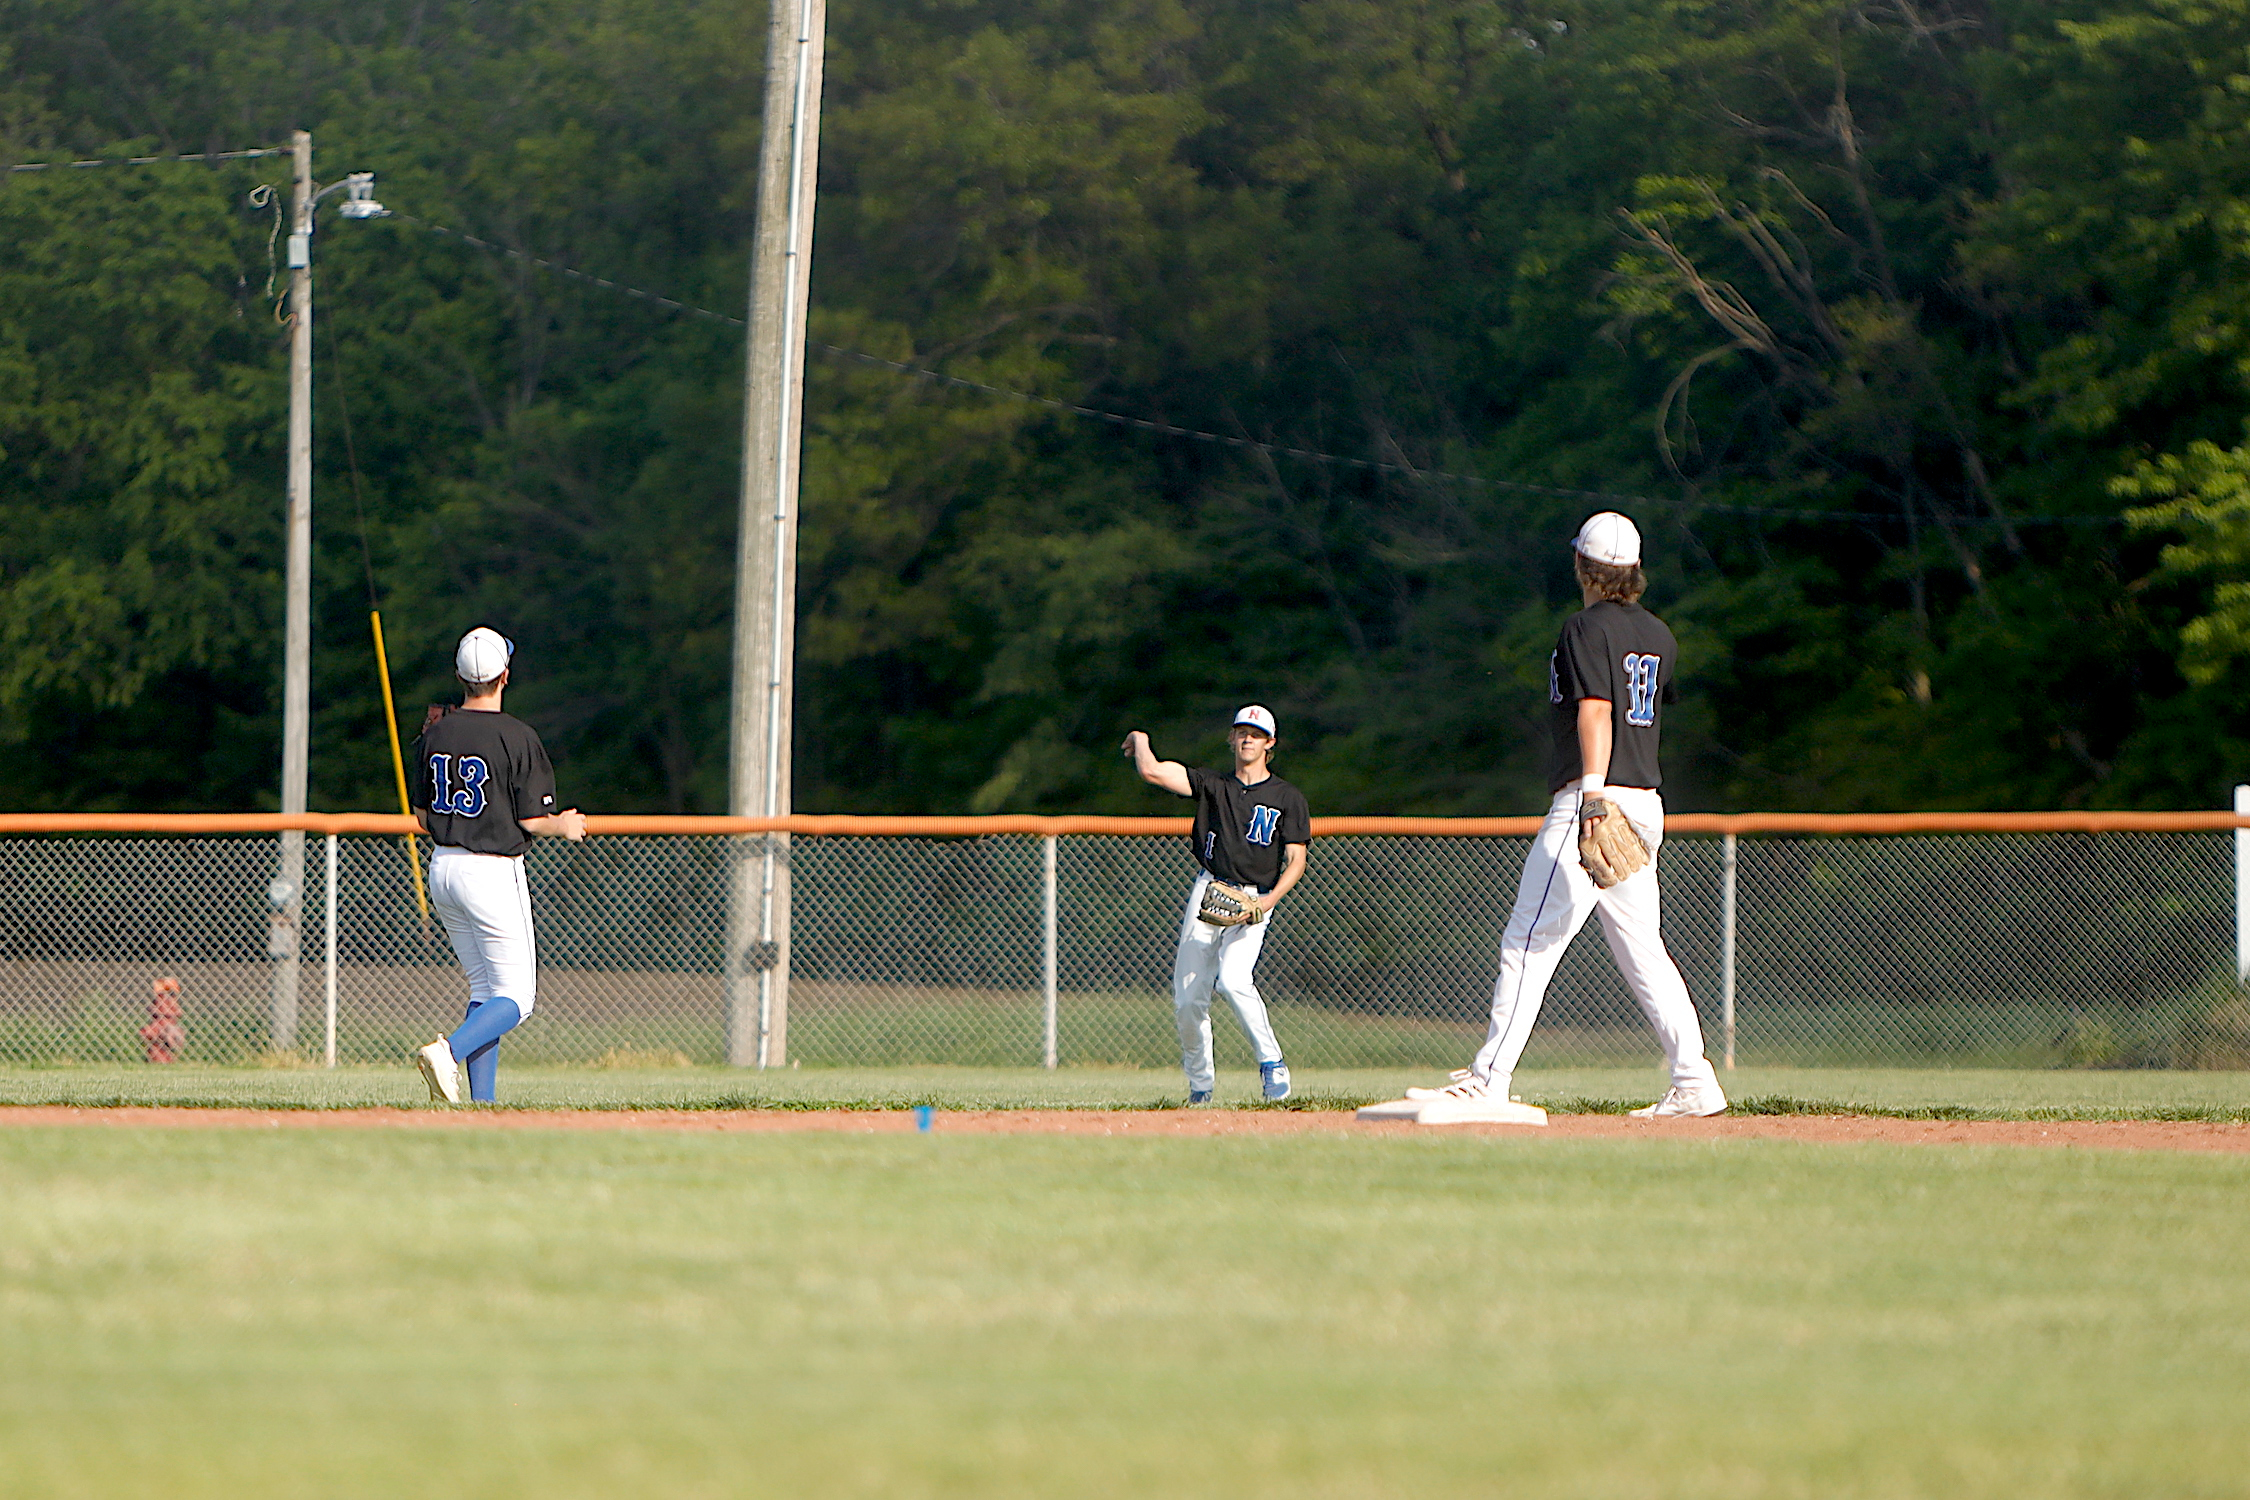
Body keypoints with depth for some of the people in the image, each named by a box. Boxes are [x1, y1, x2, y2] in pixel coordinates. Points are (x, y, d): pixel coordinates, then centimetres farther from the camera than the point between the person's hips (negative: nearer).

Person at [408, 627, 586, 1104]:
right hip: (492, 870, -6)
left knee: (485, 988, 15)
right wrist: (563, 826, 10)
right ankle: (449, 1050, -26)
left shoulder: (436, 735, 4)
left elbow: (422, 817, 10)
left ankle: (481, 1100, 7)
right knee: (515, 996, -1)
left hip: (442, 868, 6)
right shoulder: (517, 737, -13)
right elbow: (532, 821, -12)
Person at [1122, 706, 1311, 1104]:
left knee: (1234, 981, -28)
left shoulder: (1288, 798, 5)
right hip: (1207, 893, 3)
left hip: (1253, 902, -3)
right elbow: (1152, 772, 3)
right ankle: (1200, 1081, 17)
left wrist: (1270, 900, -15)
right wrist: (1141, 741, 22)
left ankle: (1271, 1063, -15)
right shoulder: (1212, 784, 11)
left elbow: (1296, 861, 0)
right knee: (1187, 998, -1)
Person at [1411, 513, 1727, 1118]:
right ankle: (1694, 1082, 5)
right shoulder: (1657, 634, 15)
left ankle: (1487, 1081, -12)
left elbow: (1595, 709, -23)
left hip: (1593, 801, -9)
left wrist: (1594, 791, -34)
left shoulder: (1588, 627, -9)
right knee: (1641, 950, 11)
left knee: (1528, 942, -8)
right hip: (1646, 805, 9)